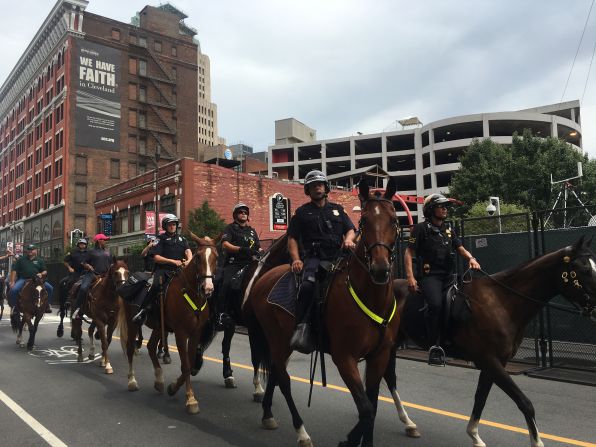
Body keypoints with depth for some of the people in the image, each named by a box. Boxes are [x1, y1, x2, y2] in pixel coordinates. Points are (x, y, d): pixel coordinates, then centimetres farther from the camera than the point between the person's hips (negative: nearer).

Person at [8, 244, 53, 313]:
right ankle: (13, 306, -8)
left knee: (50, 288, -15)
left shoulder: (39, 260, 15)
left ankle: (47, 304, 1)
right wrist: (12, 281, -4)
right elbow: (14, 270, 7)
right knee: (13, 290, -28)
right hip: (23, 279, -1)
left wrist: (41, 274, -12)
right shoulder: (21, 259, 12)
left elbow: (45, 271, 13)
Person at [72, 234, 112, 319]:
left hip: (104, 275, 4)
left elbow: (111, 264, 23)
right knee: (83, 288, -25)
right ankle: (77, 309, -16)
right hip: (92, 274, -4)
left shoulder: (108, 252, 20)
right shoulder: (92, 251, 9)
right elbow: (84, 263, 10)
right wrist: (89, 266, -9)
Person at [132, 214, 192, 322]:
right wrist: (173, 261, -12)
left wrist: (189, 260, -18)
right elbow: (156, 257, -2)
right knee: (157, 285, -31)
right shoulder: (161, 239, 8)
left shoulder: (182, 239, 22)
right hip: (163, 269, -4)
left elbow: (188, 251, 6)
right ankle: (143, 310, -20)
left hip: (179, 269, 4)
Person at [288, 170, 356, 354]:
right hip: (314, 257, -3)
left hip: (337, 256, 3)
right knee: (308, 284, -33)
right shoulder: (302, 212, 16)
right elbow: (292, 238, 10)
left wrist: (348, 239, -5)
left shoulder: (337, 209, 24)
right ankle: (302, 326, -32)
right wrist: (296, 259, -6)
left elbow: (350, 230, 20)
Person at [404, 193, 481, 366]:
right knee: (435, 304, -29)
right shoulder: (421, 228, 0)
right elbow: (409, 253, -3)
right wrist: (410, 277, -13)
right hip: (429, 275, -7)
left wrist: (471, 258, -4)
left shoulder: (449, 228, 19)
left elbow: (460, 248, 19)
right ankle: (435, 347, -20)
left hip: (448, 276, 7)